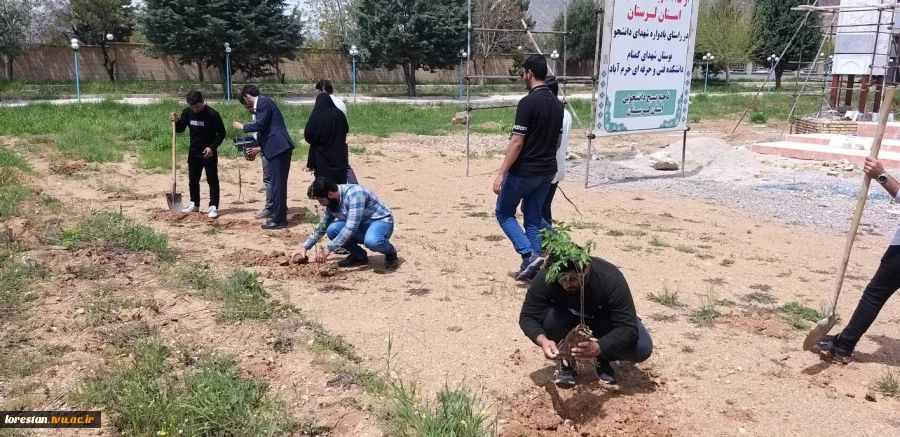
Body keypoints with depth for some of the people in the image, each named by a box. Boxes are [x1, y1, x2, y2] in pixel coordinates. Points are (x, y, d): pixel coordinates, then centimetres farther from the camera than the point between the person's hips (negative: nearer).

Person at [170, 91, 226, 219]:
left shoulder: (212, 114, -17)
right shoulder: (187, 112, -1)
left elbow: (221, 133, -11)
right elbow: (180, 129, 9)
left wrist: (212, 147, -21)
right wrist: (176, 121, -12)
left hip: (209, 153, -6)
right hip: (193, 152, 6)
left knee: (212, 180, -2)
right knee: (193, 179, 16)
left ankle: (213, 207, 2)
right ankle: (194, 204, 30)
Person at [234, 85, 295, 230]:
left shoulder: (263, 102, -8)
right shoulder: (262, 103, 22)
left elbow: (260, 125, -15)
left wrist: (242, 127, 0)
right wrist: (261, 147, 21)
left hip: (279, 148, -10)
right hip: (277, 147, 10)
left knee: (278, 184, -7)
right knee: (277, 183, 14)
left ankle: (279, 220, -3)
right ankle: (279, 216, 21)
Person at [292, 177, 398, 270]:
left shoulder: (355, 194, -30)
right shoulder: (330, 202, -5)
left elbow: (350, 228, -35)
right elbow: (322, 227, 10)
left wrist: (328, 249, -33)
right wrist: (305, 247, 4)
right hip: (360, 225, 7)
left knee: (372, 241, -41)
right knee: (332, 230, -20)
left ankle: (390, 253, -6)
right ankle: (359, 255, 3)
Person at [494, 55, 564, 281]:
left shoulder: (527, 102, -17)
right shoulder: (557, 104, 7)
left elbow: (517, 142, -20)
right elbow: (557, 141, 14)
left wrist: (501, 174, -17)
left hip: (523, 172, -7)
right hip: (547, 171, 7)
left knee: (504, 213, 10)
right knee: (533, 218, 15)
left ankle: (529, 254, -4)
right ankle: (531, 266, 14)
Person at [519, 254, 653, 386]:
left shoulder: (611, 280, -35)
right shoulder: (545, 278, -31)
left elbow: (628, 328, -37)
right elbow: (527, 317, -26)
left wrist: (598, 347, -54)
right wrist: (543, 340, -46)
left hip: (603, 322, -1)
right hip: (569, 320, 1)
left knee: (643, 348, -26)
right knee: (547, 317, -34)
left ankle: (603, 359, 4)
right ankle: (566, 360, -4)